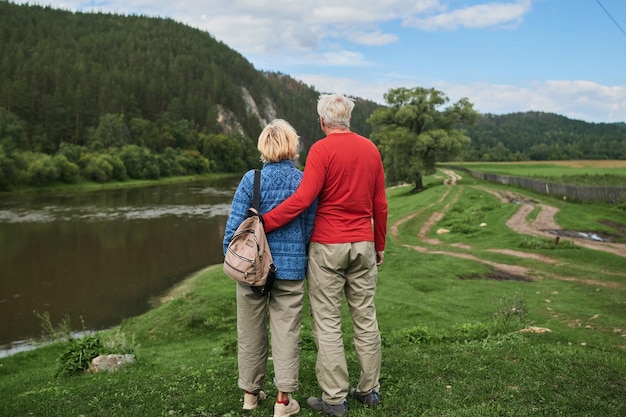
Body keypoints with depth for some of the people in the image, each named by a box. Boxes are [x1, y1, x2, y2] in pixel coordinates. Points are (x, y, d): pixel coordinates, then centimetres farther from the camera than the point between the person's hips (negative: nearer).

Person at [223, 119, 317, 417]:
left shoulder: (252, 179, -8)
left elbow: (235, 224, -7)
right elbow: (309, 229, 1)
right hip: (291, 267, 0)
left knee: (251, 331, 13)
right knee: (286, 332, 8)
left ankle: (250, 393, 28)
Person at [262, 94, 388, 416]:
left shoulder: (322, 149, -9)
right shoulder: (371, 149, 7)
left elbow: (303, 198, -20)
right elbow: (380, 205, 9)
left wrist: (263, 222, -16)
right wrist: (379, 245, 18)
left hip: (327, 247, -5)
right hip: (363, 246, 5)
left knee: (327, 323, 3)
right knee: (366, 318, 13)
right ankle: (369, 389, 24)